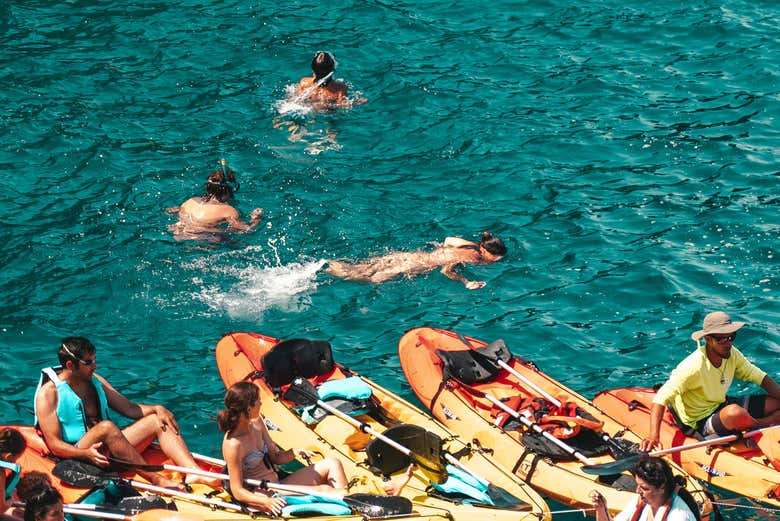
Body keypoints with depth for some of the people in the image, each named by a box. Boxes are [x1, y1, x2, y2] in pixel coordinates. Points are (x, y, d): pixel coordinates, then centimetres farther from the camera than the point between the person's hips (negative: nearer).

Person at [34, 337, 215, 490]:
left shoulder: (95, 381, 15)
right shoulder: (49, 393, -6)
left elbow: (130, 408, 16)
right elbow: (54, 444, -14)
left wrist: (157, 409, -4)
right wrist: (86, 453, -31)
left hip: (105, 449, 7)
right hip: (76, 457, -7)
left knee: (157, 421, -7)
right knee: (106, 427, -36)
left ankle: (193, 473, -28)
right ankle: (156, 480, -37)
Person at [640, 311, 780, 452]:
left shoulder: (732, 354, -4)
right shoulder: (693, 367, -26)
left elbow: (761, 377, 4)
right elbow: (661, 398, -29)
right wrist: (654, 435, -40)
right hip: (701, 423, -7)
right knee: (734, 412, -37)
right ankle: (761, 425, -7)